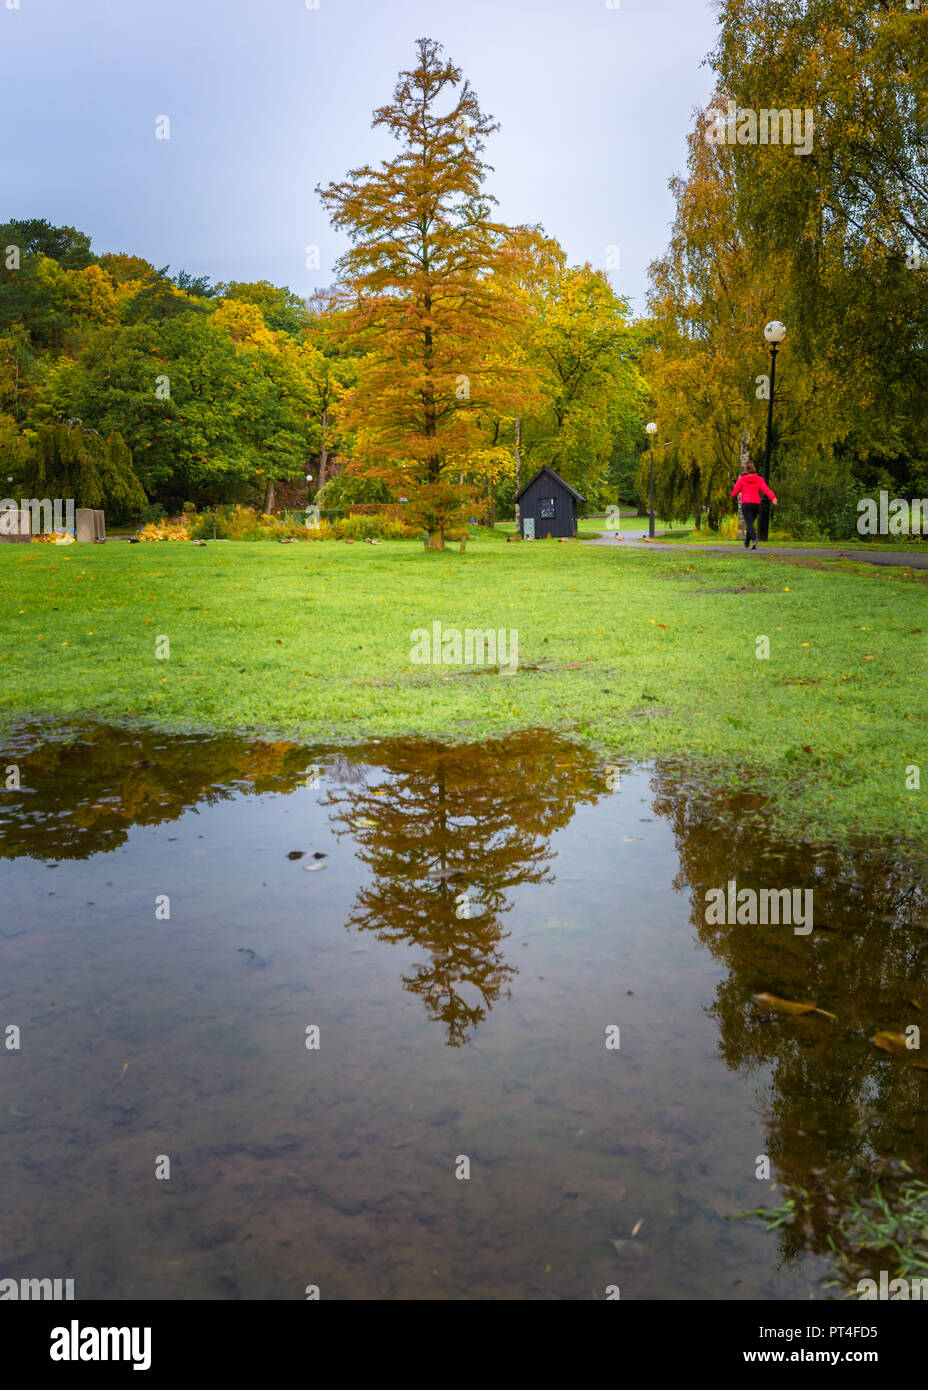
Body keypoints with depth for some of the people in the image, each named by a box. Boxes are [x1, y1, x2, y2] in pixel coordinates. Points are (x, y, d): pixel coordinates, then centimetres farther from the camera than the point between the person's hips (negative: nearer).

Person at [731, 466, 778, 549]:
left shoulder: (741, 479, -3)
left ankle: (754, 539, -37)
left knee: (749, 524, -12)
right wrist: (773, 498, -23)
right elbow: (766, 489, -11)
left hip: (746, 504, -4)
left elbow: (734, 493, -1)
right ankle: (747, 543, 31)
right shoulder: (759, 479, 4)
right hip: (756, 504, 4)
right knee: (750, 523, 21)